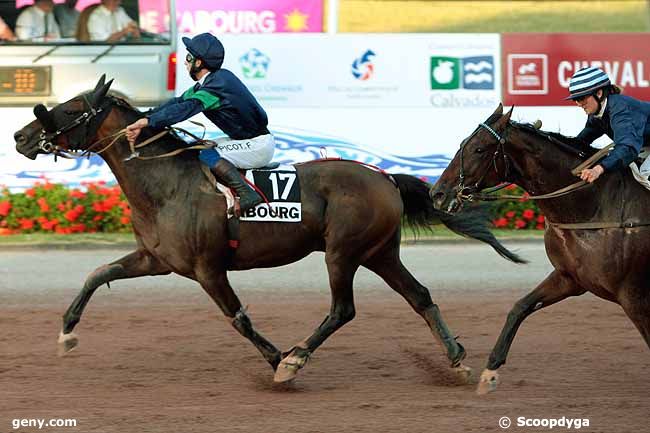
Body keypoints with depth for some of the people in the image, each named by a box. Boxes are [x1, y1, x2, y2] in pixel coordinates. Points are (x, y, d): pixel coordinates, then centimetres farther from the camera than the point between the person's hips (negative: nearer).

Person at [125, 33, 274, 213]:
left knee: (208, 156, -24)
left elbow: (185, 109, -34)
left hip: (259, 145, -10)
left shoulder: (217, 85, -23)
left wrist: (146, 122, -39)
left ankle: (247, 194, -26)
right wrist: (145, 117, -2)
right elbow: (179, 101, 8)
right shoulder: (213, 79, 8)